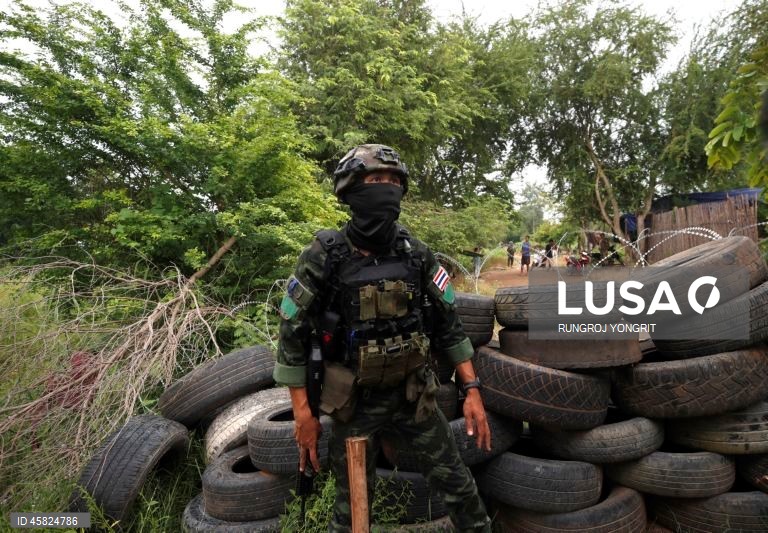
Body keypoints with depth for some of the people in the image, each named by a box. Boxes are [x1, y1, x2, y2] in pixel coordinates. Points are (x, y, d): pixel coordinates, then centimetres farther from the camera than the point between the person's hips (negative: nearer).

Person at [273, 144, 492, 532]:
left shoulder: (416, 253, -5)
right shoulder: (324, 257, -14)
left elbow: (448, 323, 2)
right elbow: (293, 333, -9)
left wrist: (471, 390, -1)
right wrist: (302, 413, -9)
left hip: (413, 396, 3)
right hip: (355, 404, -2)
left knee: (456, 483, 12)